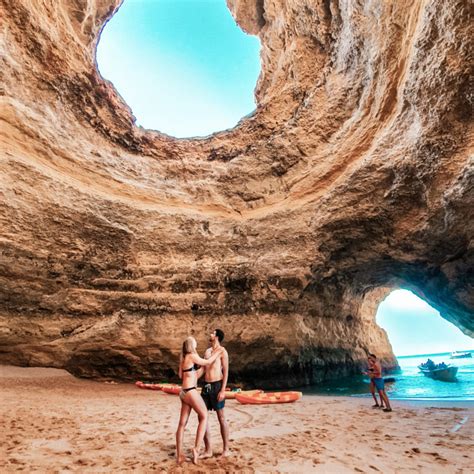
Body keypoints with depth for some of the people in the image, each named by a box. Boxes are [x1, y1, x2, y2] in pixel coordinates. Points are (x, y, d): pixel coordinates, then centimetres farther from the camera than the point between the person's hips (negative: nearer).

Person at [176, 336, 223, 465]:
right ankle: (196, 448, 1)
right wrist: (217, 353, 8)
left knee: (182, 423, 10)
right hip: (190, 392, -8)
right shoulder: (192, 356, -13)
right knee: (204, 417, 4)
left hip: (184, 392, 8)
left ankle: (179, 455, 16)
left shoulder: (183, 358, 11)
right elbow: (207, 362, -4)